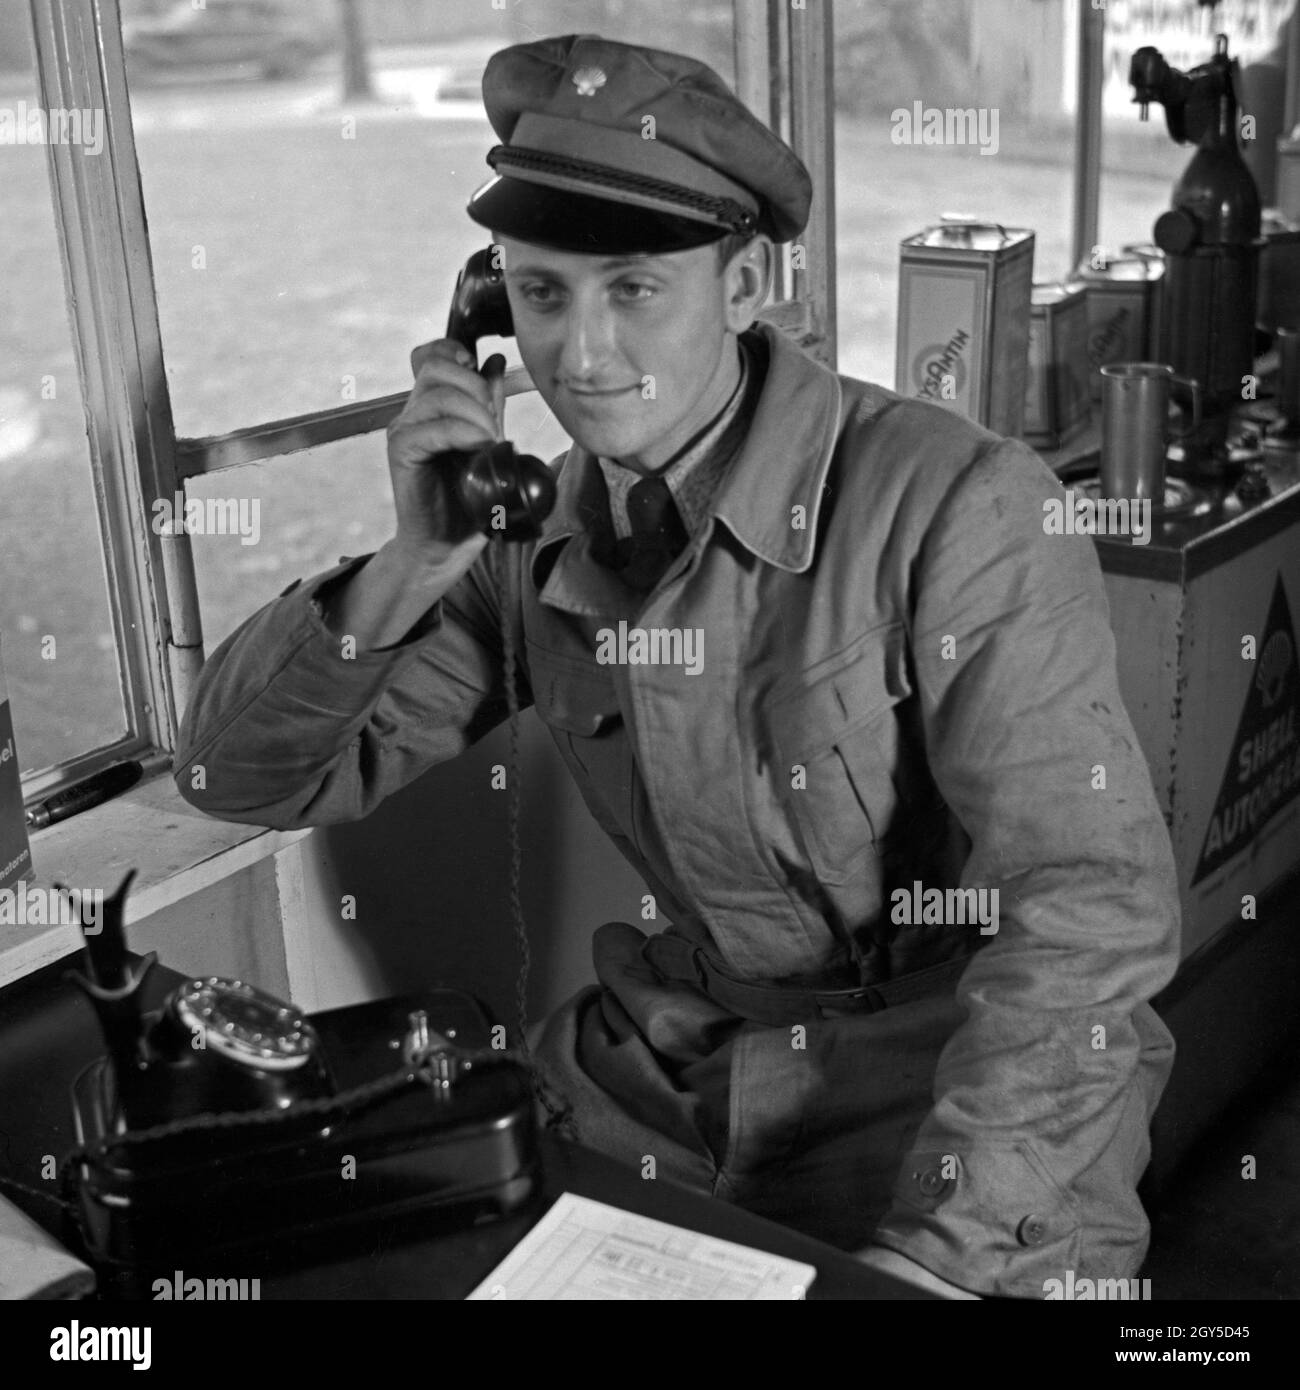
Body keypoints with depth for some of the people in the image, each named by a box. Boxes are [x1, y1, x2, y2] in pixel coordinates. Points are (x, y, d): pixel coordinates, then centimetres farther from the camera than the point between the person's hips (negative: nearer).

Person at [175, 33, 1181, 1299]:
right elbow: (241, 780, -1)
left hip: (960, 1089, -3)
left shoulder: (956, 506, -19)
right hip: (665, 1065, 4)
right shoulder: (535, 530, -2)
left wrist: (934, 1247, -27)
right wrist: (412, 565, -18)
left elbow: (1094, 896, -20)